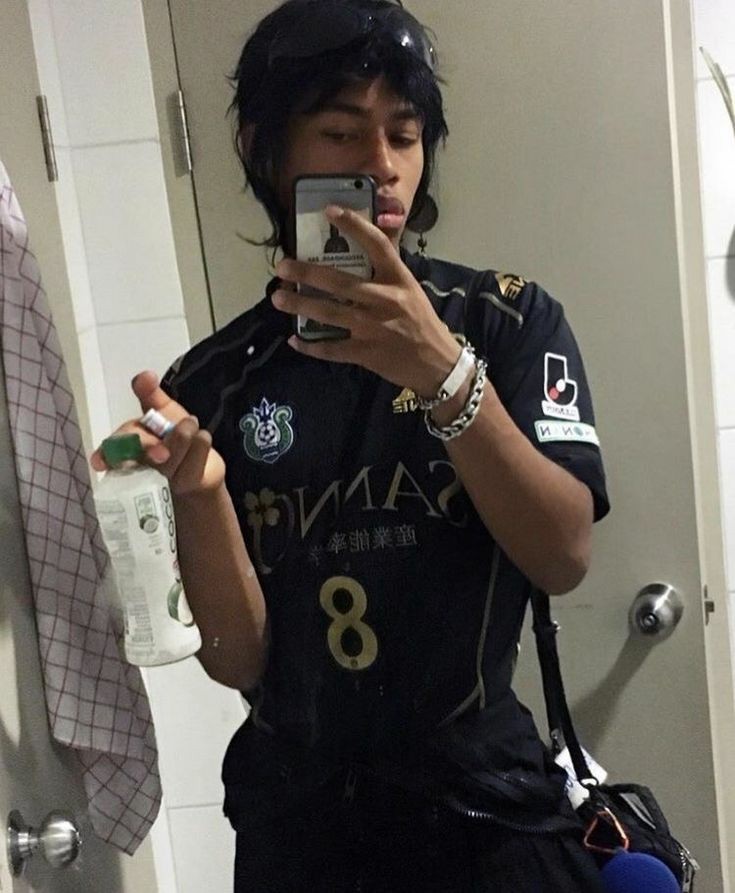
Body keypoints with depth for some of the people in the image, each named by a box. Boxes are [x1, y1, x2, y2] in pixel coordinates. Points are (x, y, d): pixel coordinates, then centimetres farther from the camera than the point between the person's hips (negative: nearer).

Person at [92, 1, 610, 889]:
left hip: (487, 805, -1)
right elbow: (239, 660, -7)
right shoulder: (208, 382, -4)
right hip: (296, 817, 2)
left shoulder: (507, 319, -6)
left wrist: (442, 372, -30)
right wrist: (199, 494, -25)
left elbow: (564, 557, -17)